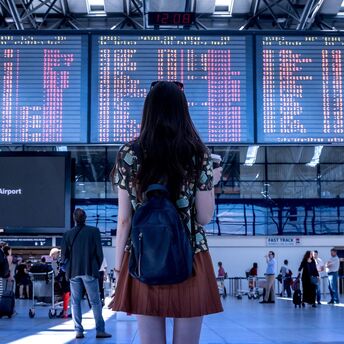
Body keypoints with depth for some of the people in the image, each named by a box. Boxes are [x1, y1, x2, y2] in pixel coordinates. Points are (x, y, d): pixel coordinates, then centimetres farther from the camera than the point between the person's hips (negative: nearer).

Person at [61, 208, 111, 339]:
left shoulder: (68, 234, 1)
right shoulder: (94, 231, -4)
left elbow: (64, 255, 4)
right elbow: (99, 252, -2)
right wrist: (97, 267, 11)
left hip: (74, 272, 2)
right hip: (89, 271, -2)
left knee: (75, 302, 7)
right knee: (95, 302, 2)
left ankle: (78, 331, 4)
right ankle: (100, 330, 0)